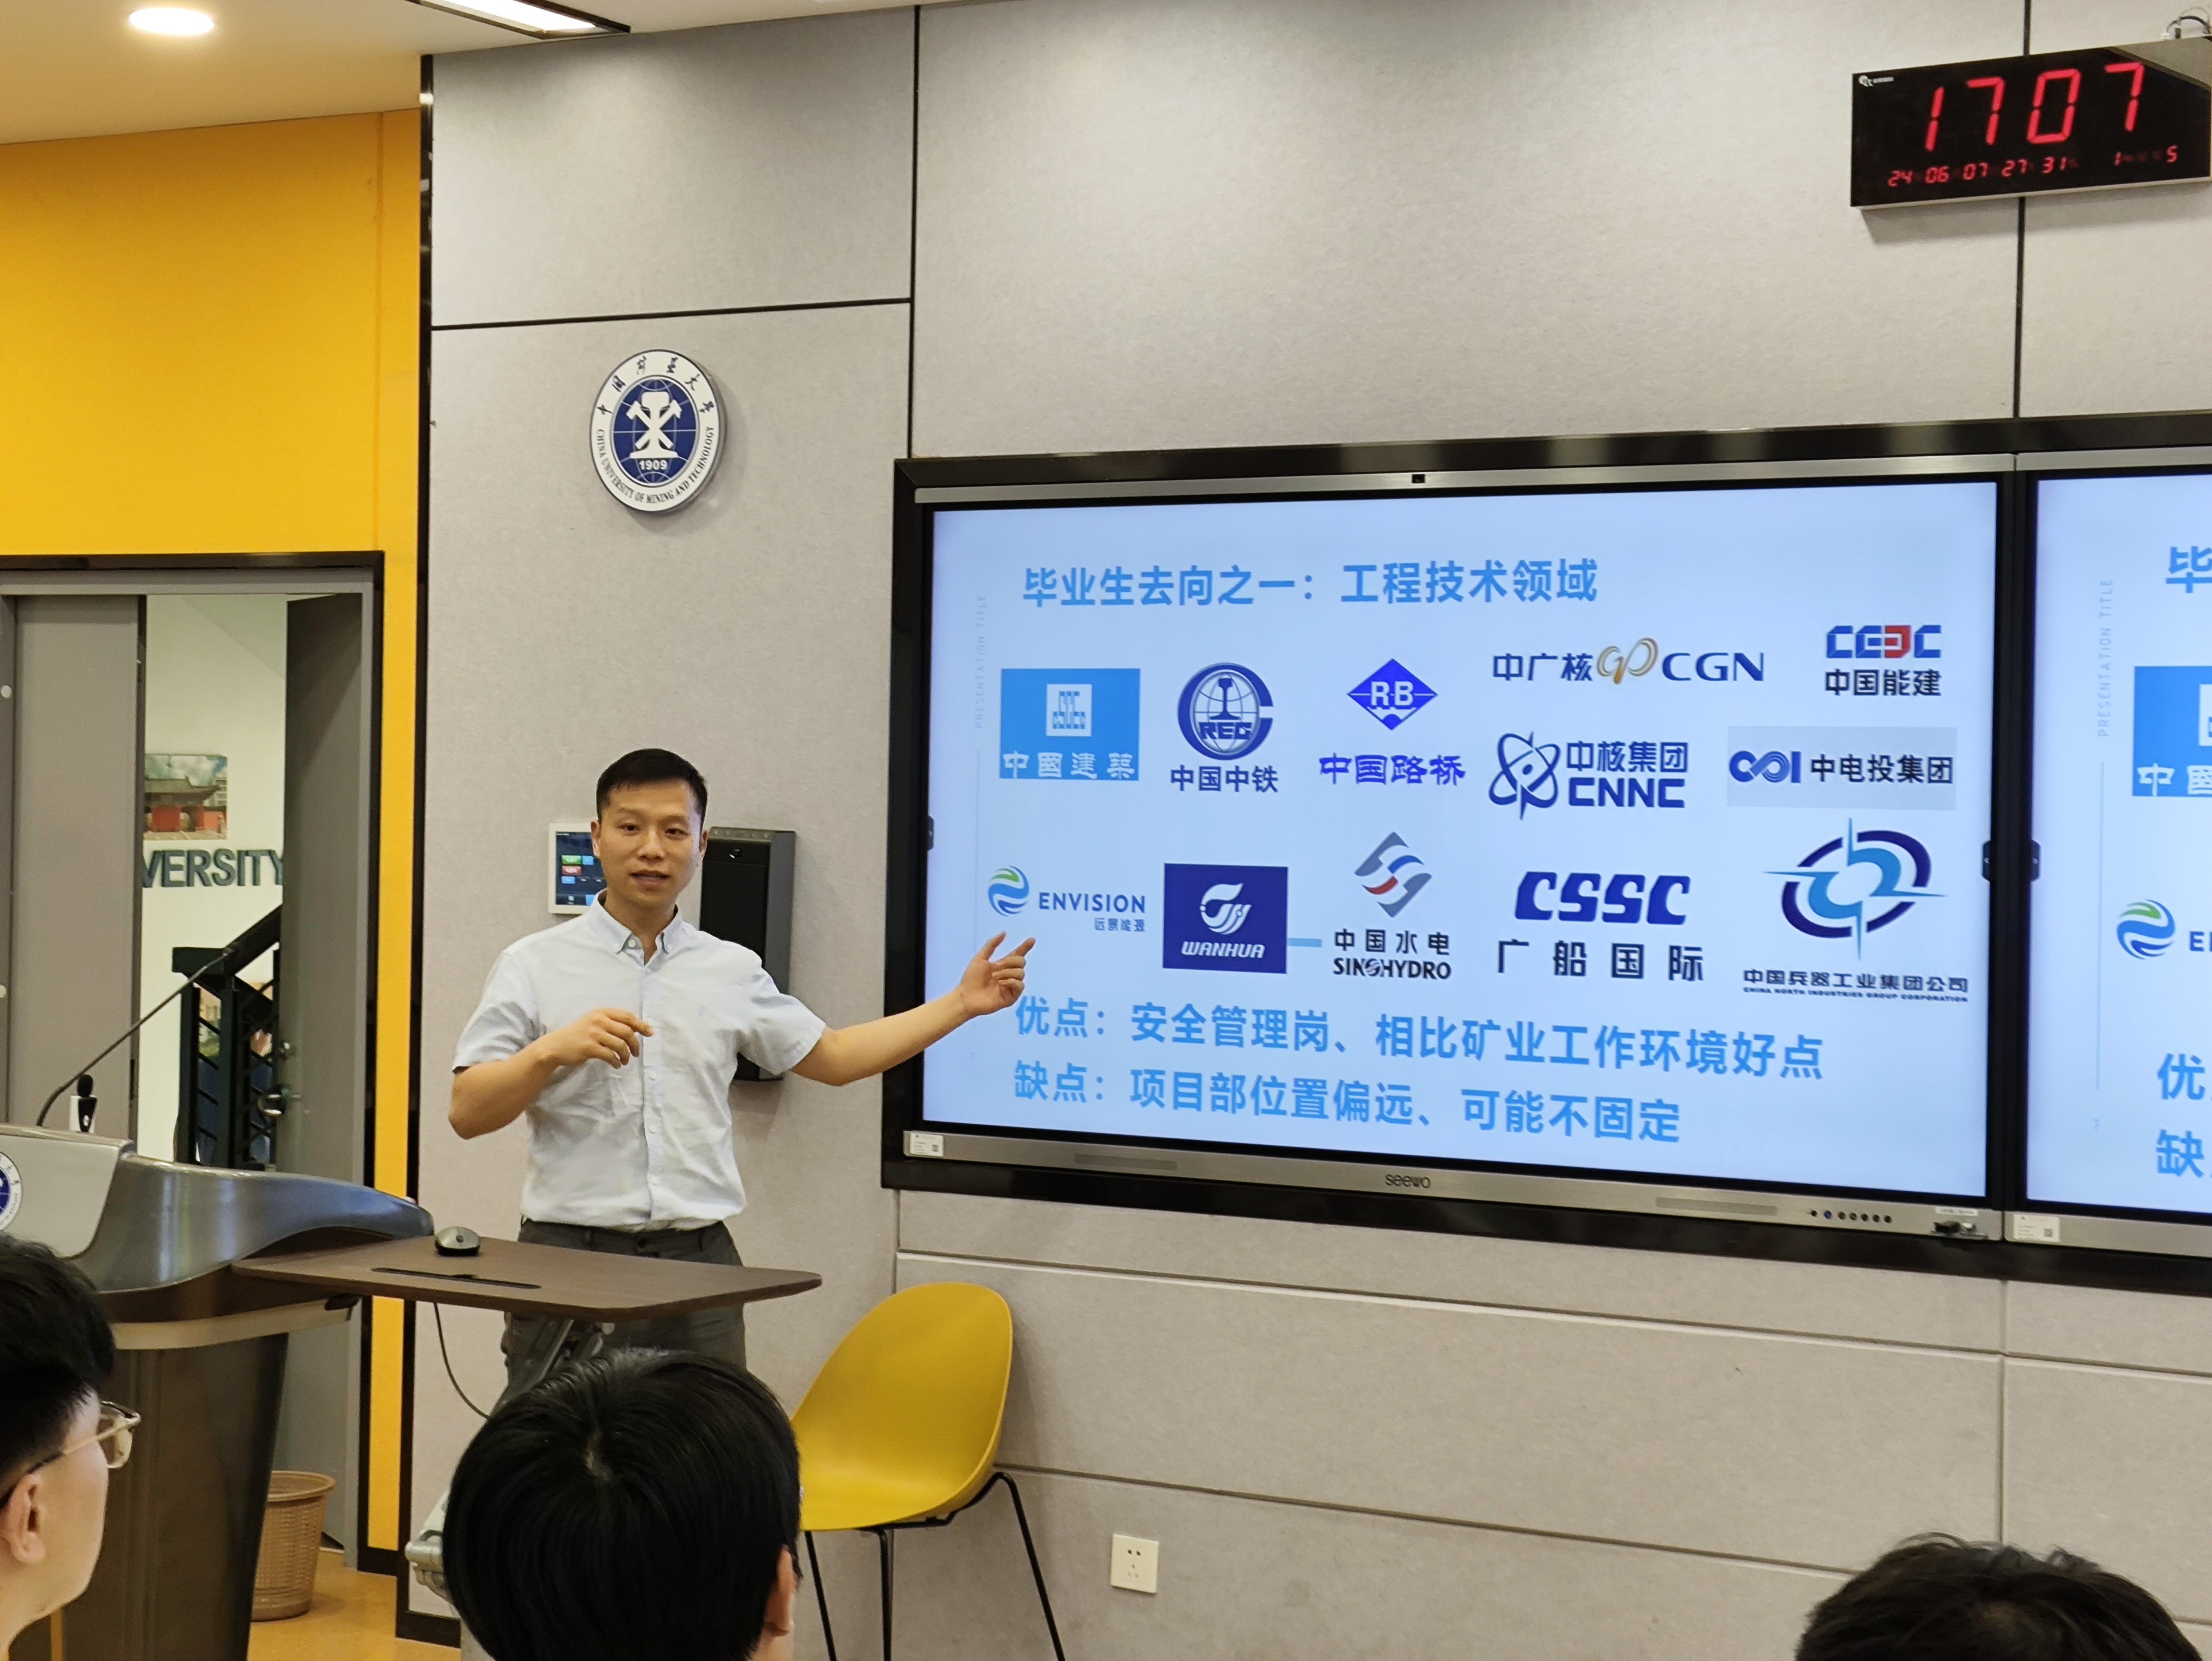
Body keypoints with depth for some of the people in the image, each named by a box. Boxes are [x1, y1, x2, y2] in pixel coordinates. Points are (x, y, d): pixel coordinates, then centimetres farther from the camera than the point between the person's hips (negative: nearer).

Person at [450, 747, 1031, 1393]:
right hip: (570, 1258, -3)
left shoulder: (732, 972, 13)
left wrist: (962, 1002, 19)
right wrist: (553, 1051, -21)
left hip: (700, 1264, 3)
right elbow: (467, 1112, -3)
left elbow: (830, 1055, 23)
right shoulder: (534, 967, 2)